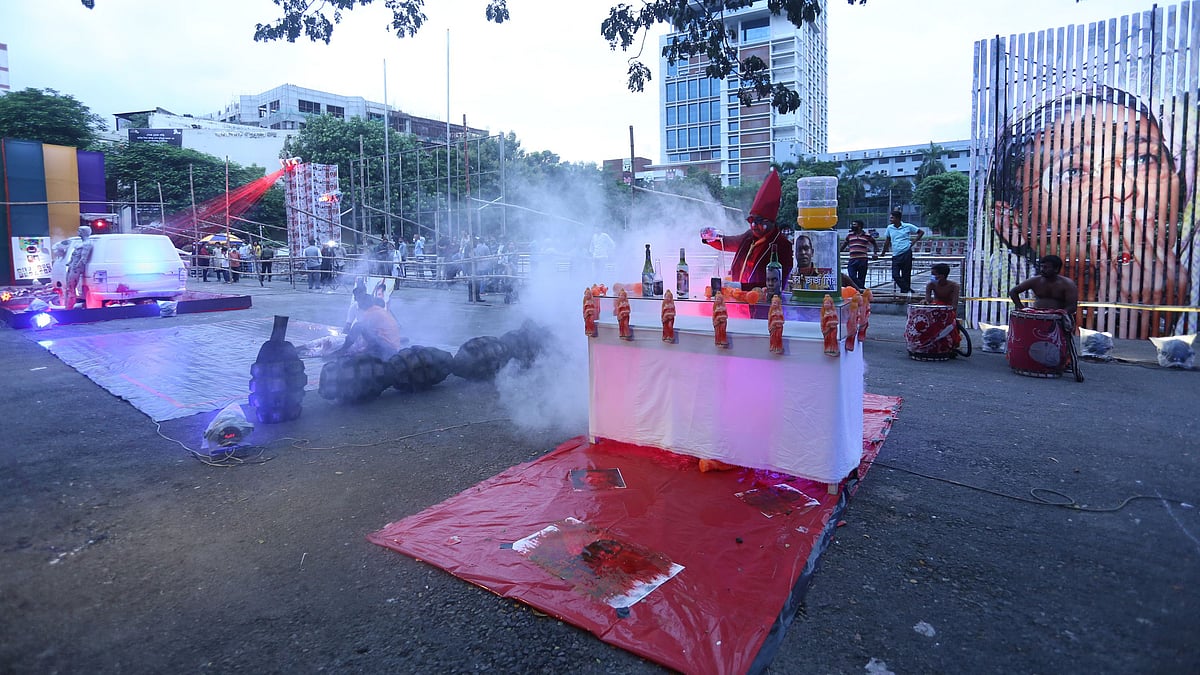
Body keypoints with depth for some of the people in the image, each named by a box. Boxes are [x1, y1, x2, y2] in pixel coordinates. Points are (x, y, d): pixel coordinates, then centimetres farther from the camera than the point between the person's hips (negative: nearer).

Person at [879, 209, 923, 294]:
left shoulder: (908, 226, -1)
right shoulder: (889, 228, 7)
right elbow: (887, 241, 17)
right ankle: (908, 290, 4)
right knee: (895, 275, -7)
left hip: (906, 254, -3)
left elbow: (921, 232, 9)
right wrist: (883, 253, 20)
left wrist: (913, 242, 1)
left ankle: (904, 291, 10)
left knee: (906, 275, 1)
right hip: (896, 256, 3)